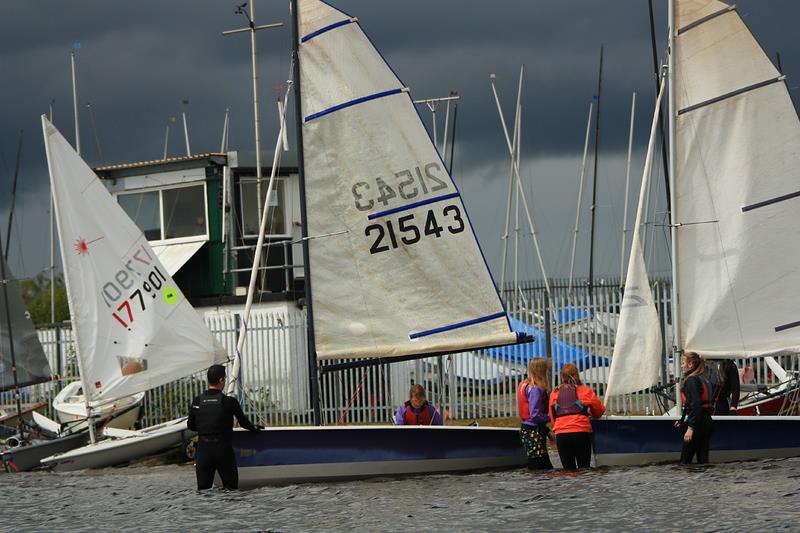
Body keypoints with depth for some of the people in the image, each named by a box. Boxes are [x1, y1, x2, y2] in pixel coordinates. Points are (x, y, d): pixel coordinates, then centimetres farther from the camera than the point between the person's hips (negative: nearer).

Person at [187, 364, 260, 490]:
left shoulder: (197, 402, 0)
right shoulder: (230, 402, -8)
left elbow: (191, 426, 10)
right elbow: (243, 422, 5)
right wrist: (254, 428, 27)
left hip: (203, 449, 3)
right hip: (223, 449, -3)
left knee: (203, 489, 6)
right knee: (231, 488, 8)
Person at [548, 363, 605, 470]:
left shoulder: (554, 394, 8)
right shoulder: (585, 391, 3)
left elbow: (552, 417, 13)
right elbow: (600, 410, 15)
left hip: (561, 434, 2)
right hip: (581, 432, -2)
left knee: (568, 469, 5)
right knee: (583, 469, 6)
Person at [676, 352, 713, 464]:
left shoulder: (691, 380, -13)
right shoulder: (703, 379, 15)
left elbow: (695, 405, -22)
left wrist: (690, 427, -26)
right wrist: (682, 420, 31)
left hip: (697, 423, -9)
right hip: (707, 421, 9)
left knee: (685, 460, -4)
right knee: (703, 459, 9)